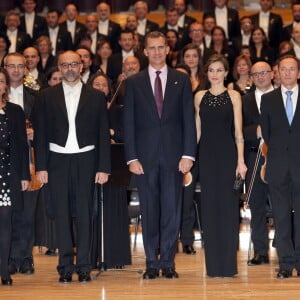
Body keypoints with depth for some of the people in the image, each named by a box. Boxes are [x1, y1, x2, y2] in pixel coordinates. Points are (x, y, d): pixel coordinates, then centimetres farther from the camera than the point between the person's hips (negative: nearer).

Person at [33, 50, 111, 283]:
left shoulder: (96, 97, 7)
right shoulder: (47, 97, 7)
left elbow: (103, 135, 6)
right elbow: (40, 134, 6)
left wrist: (103, 167, -1)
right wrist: (41, 166, -2)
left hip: (86, 161, 0)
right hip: (58, 161, 0)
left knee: (84, 214, 0)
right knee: (62, 215, 1)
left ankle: (84, 266, 6)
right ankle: (66, 268, 6)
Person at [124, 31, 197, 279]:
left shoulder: (181, 80, 7)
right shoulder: (134, 83, 6)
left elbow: (189, 119, 4)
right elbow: (129, 123, 4)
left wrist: (188, 154, -4)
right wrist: (132, 157, -5)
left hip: (173, 155, 0)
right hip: (145, 156, 0)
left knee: (172, 210, 1)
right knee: (149, 211, 3)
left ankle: (168, 262, 8)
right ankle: (152, 263, 10)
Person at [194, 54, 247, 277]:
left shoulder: (234, 96, 3)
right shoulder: (200, 96, 10)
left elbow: (238, 132, 0)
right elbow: (198, 130, 12)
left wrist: (241, 161, -7)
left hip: (228, 154, -2)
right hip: (207, 155, 2)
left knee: (228, 206, -3)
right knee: (209, 206, 2)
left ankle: (228, 264, 4)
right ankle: (213, 265, 8)